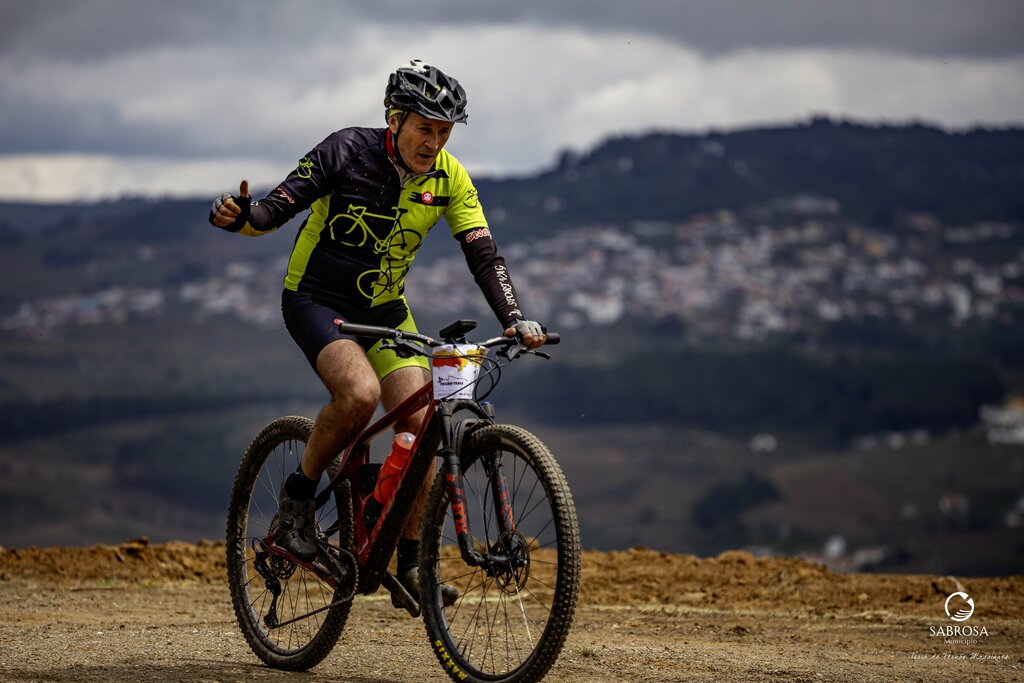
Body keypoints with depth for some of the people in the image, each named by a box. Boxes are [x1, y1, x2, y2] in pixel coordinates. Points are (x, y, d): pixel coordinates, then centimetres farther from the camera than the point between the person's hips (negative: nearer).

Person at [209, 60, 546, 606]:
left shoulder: (449, 178, -7)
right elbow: (276, 210, -20)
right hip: (315, 300, -4)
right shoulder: (348, 151, -17)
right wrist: (238, 216, -42)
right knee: (360, 392, -32)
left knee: (420, 423, -11)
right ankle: (297, 496, -9)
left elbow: (484, 255, -10)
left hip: (384, 309, 5)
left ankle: (410, 562, 1)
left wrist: (515, 319, -25)